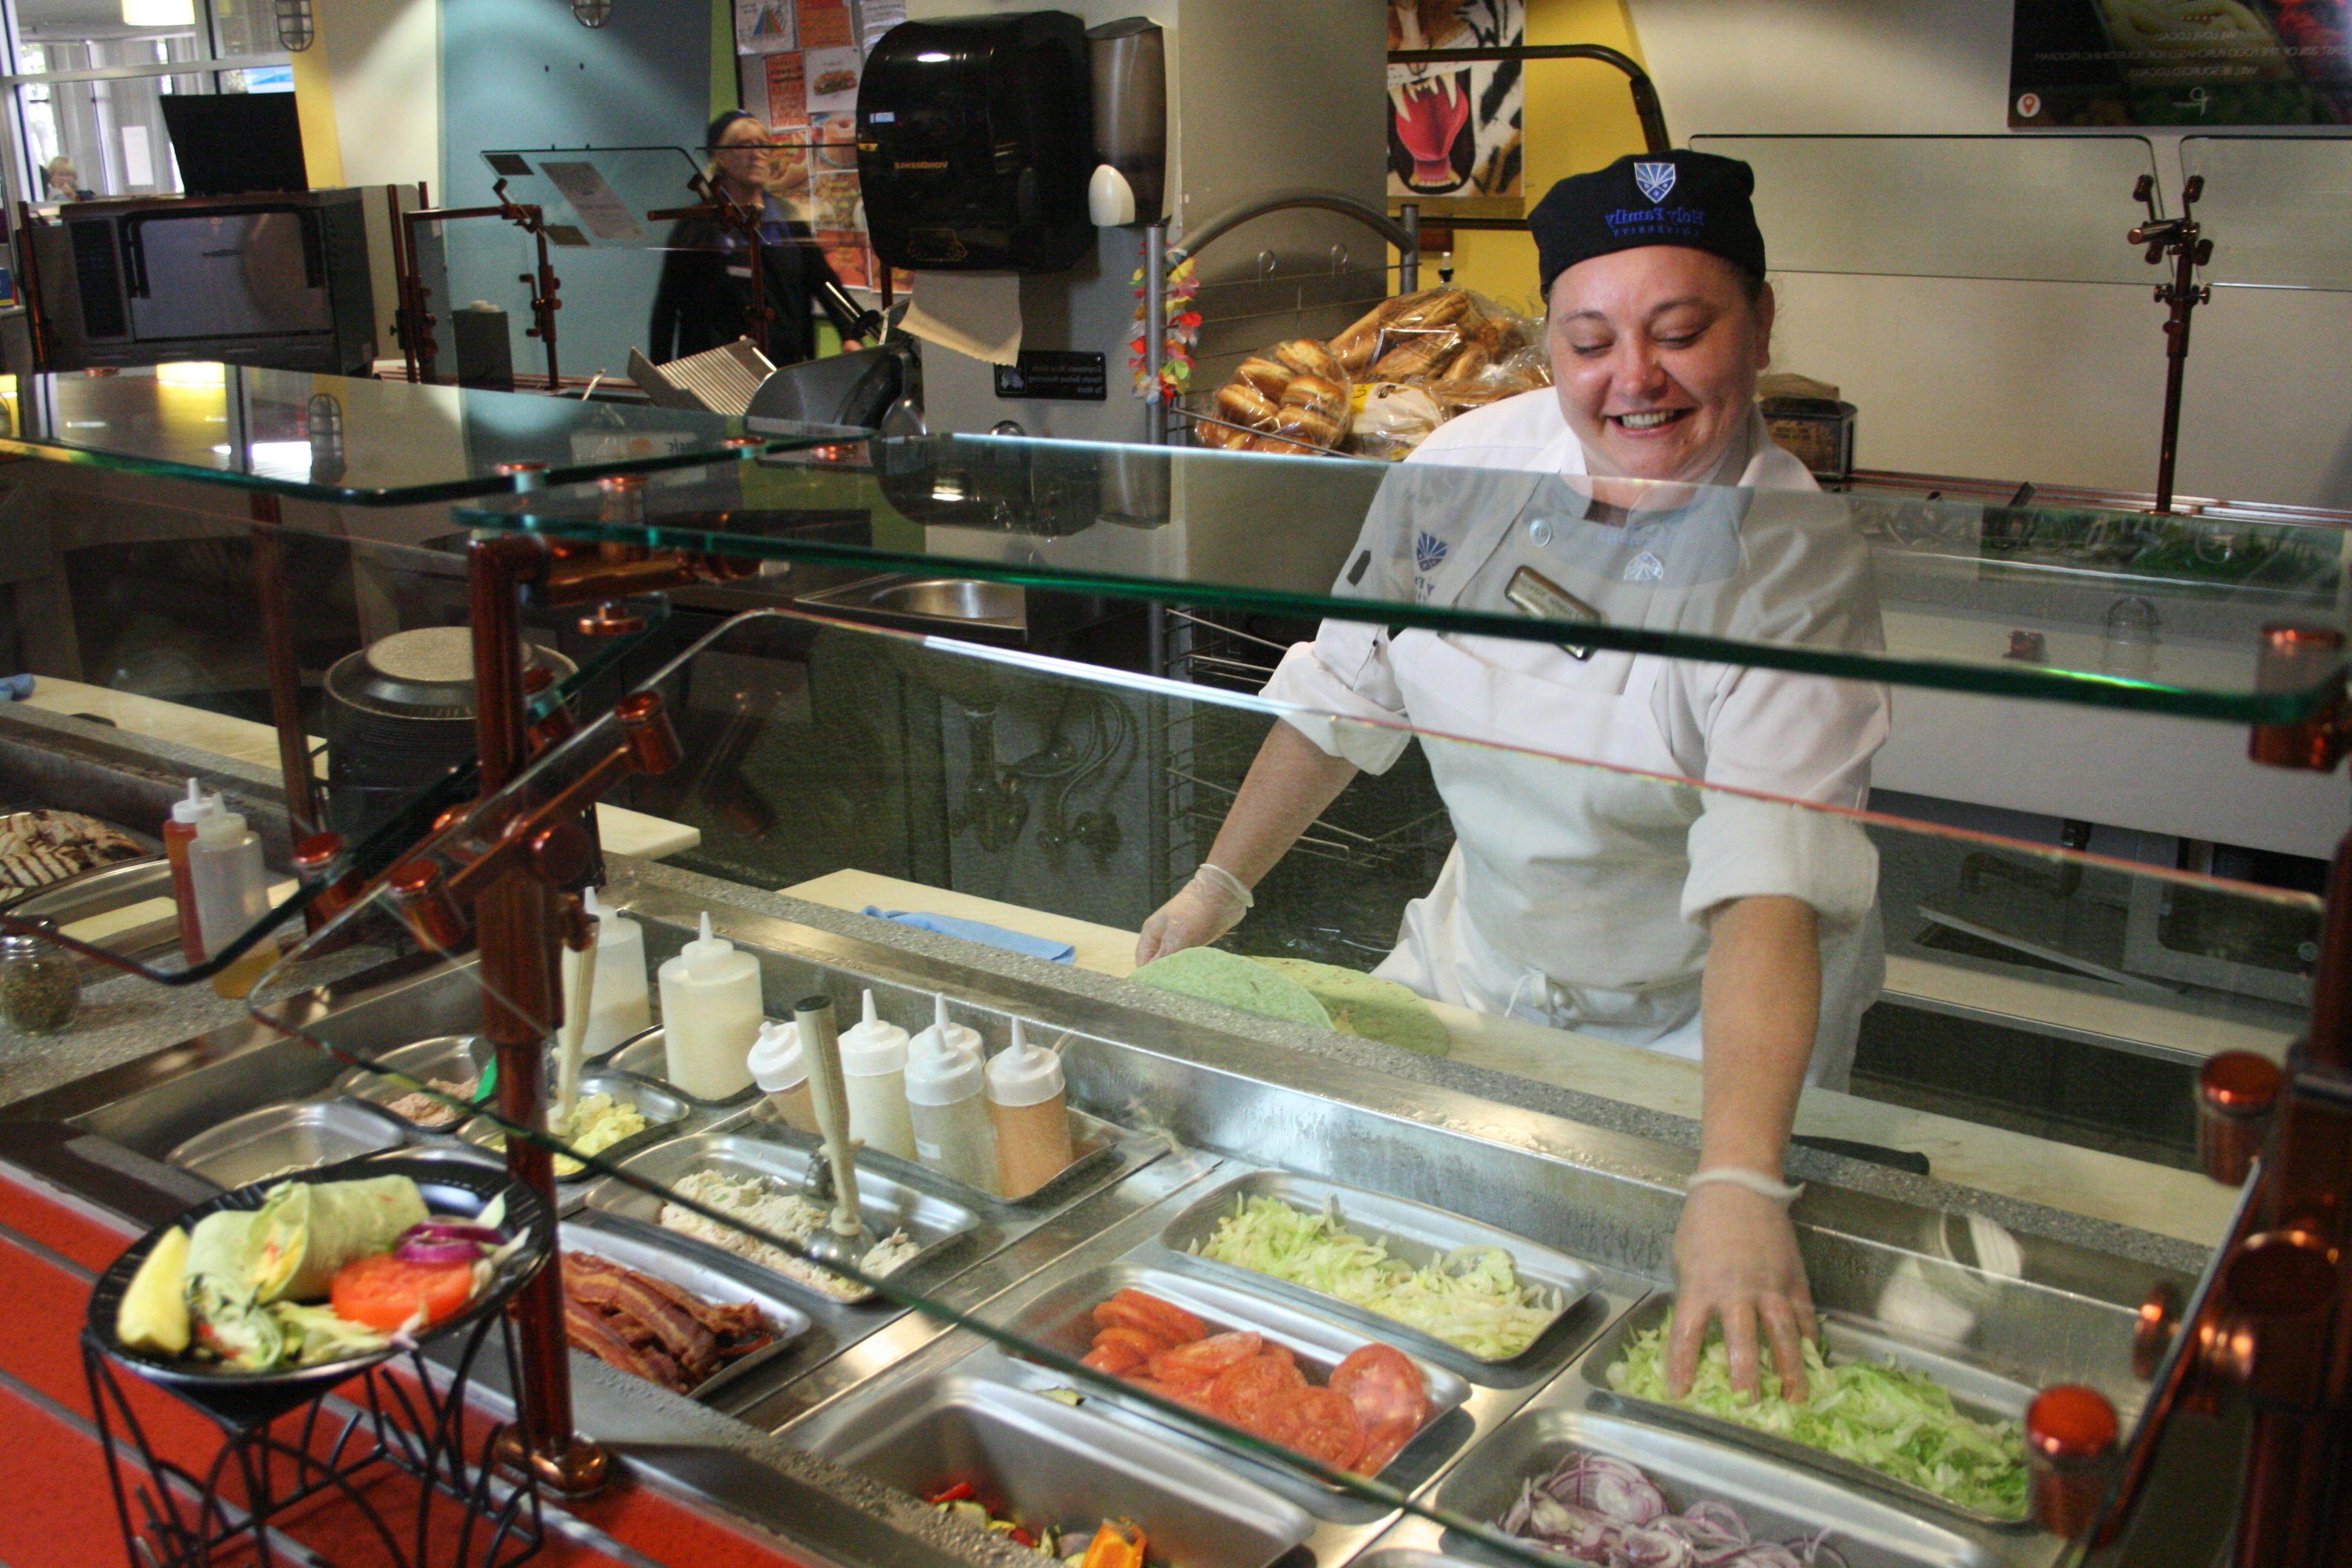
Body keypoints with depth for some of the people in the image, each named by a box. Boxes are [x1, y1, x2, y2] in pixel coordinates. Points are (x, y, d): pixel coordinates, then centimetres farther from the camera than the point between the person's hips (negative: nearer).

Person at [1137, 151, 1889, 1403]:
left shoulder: (1795, 566, -26)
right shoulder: (1464, 468, -12)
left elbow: (1772, 886, -38)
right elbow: (1346, 692, 3)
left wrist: (1736, 1182, -48)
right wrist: (1223, 883, 5)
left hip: (1693, 1031, -4)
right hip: (1468, 969, 5)